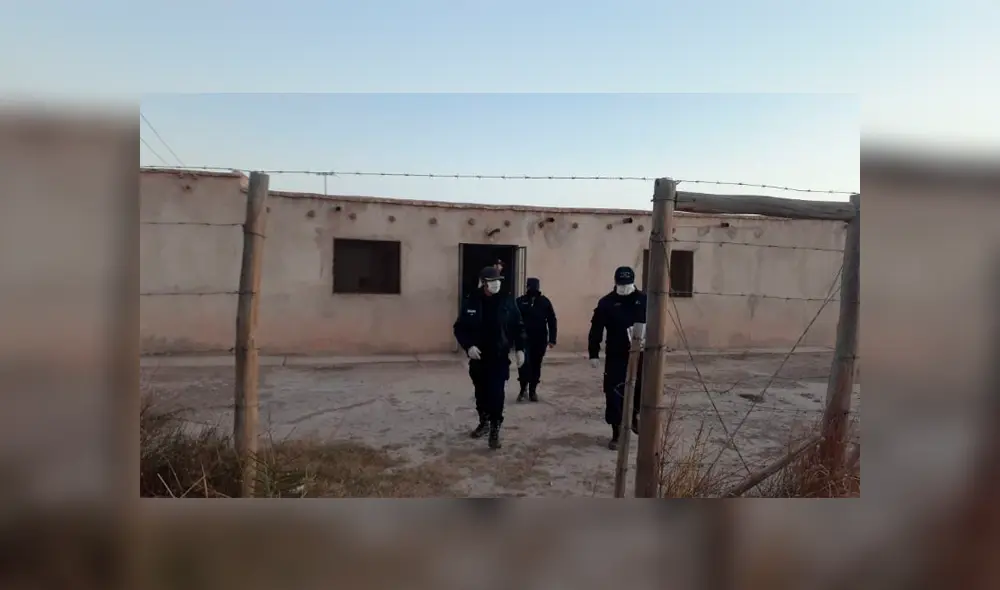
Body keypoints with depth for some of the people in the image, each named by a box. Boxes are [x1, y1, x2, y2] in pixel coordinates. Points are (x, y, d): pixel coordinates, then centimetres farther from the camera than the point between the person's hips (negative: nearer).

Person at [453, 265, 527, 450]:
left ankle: (495, 429, 6)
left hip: (500, 356, -2)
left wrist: (519, 349, -2)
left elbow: (518, 326, 3)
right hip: (478, 356, 2)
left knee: (497, 393, -5)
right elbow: (460, 327, -2)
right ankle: (484, 422, 36)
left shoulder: (507, 301, -4)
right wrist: (468, 346, -15)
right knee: (481, 392, 16)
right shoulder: (471, 301, -6)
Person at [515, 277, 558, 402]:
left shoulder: (545, 302, -2)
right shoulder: (520, 301, -7)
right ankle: (523, 389, 14)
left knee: (536, 366, 10)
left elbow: (552, 321, 1)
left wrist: (552, 339, -4)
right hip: (523, 340, -1)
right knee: (523, 365, -4)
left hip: (540, 340, 2)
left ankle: (533, 390, 22)